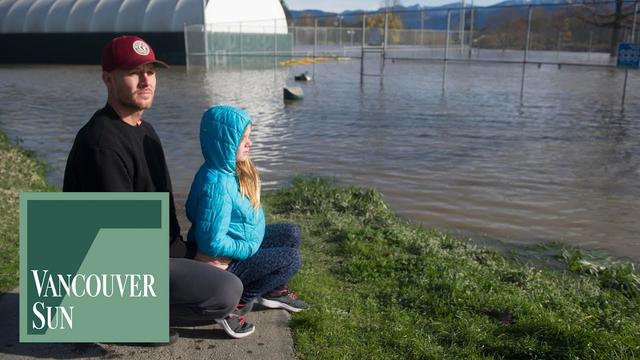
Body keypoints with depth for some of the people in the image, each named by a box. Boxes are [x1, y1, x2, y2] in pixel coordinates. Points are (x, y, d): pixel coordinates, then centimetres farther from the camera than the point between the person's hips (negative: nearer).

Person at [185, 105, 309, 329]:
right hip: (224, 263, -9)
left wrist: (253, 242, 2)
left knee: (291, 234, 13)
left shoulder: (232, 169, -2)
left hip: (244, 243, 9)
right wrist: (250, 249, -20)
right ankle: (235, 300, -1)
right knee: (291, 258, -7)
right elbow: (213, 243, -32)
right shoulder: (216, 185, -32)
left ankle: (274, 291, 23)